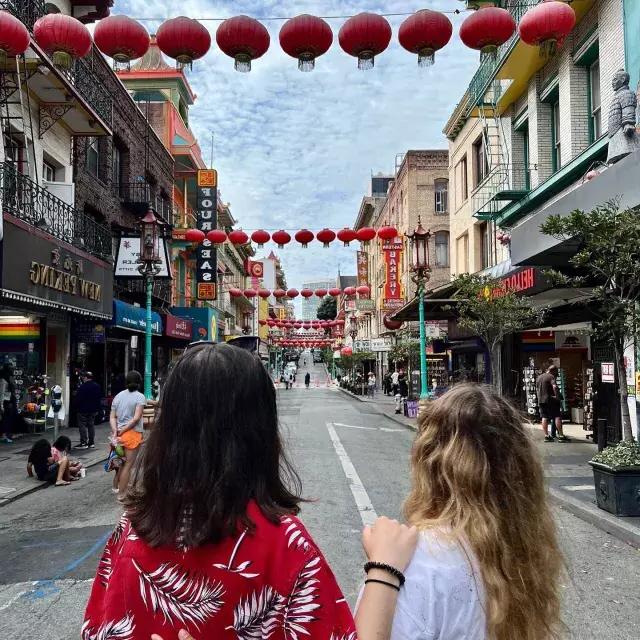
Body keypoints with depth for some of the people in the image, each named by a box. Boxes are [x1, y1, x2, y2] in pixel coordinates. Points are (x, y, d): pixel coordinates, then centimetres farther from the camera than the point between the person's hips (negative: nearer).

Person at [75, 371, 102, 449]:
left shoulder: (82, 387, -17)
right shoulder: (97, 386, 7)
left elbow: (78, 399, -15)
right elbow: (100, 398, 13)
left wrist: (77, 407, -1)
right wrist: (98, 408, 17)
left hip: (83, 409, -7)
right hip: (93, 410, 7)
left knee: (82, 425, -1)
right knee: (91, 425, 12)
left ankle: (84, 443, -4)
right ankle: (91, 443, 12)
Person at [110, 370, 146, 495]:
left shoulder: (118, 396, 12)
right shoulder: (140, 397, -6)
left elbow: (112, 417, 5)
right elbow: (136, 418, -15)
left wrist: (115, 431, -6)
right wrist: (122, 431, -11)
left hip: (119, 434, 6)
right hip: (132, 433, -6)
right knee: (128, 465, 1)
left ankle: (117, 487, 32)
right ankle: (121, 493, 4)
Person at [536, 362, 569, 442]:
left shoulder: (538, 377, 16)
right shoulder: (551, 377, -8)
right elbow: (555, 387, -24)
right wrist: (557, 396, -16)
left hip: (541, 400, 7)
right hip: (550, 400, -7)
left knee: (544, 418, 6)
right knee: (557, 416, -3)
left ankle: (546, 436, 4)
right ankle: (561, 436, -6)